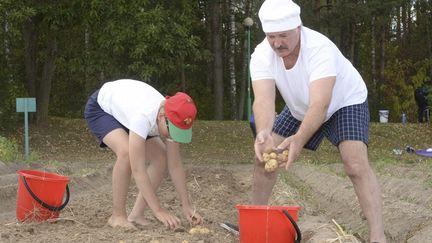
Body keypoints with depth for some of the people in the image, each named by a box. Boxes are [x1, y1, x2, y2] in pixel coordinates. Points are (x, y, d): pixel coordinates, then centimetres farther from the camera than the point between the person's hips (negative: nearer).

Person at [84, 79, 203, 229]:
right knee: (126, 152, -33)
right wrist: (158, 211, -44)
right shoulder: (143, 117, -45)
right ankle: (118, 216, -17)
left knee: (161, 158, -7)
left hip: (125, 110, 7)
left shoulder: (172, 117, -25)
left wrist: (186, 206, -19)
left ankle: (136, 214, 0)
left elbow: (175, 165, -16)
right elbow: (137, 169, -44)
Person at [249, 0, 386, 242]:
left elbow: (320, 105, -46)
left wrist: (299, 140, -62)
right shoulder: (262, 55, -24)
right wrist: (263, 132, -58)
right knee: (264, 156, 1)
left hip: (344, 103, -5)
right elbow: (263, 100, -37)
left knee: (357, 165, -25)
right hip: (300, 109, 5)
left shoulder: (320, 48, -38)